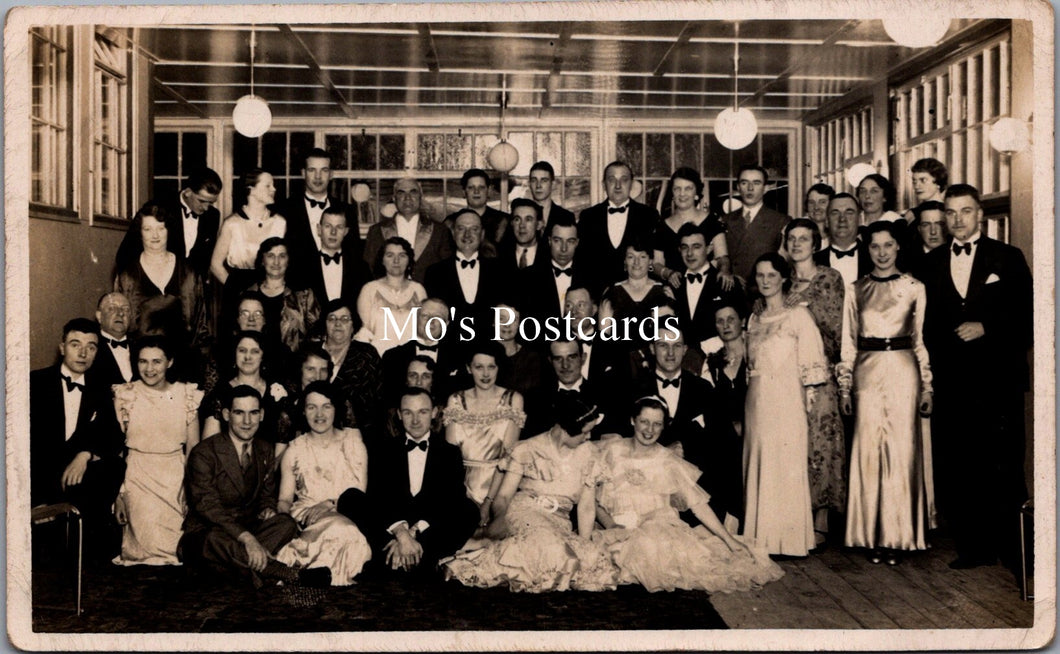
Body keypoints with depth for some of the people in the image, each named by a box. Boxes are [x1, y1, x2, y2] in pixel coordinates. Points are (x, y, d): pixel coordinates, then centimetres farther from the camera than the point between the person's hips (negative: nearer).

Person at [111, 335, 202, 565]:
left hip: (176, 480, 1)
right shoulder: (125, 395, 0)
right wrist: (118, 494, -6)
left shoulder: (187, 396, 3)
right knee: (148, 547, -11)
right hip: (138, 479, -1)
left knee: (174, 545, -6)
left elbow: (194, 449, 5)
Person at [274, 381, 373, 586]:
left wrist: (331, 502, -16)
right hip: (305, 515, 0)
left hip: (346, 514, 0)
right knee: (338, 526, -37)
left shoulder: (352, 441, 11)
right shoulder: (295, 450, 14)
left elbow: (360, 491, 2)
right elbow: (285, 499, 11)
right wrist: (278, 511, -13)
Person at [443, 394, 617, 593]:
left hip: (560, 523, 4)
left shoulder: (588, 454, 9)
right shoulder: (527, 450, 4)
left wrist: (583, 544, -8)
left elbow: (586, 507, 6)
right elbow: (503, 496, 0)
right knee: (545, 540, -40)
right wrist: (499, 520, -22)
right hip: (523, 515, -4)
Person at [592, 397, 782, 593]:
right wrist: (610, 524, -16)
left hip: (662, 530, 1)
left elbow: (698, 503, 2)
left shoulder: (668, 461, 4)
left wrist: (730, 540, -4)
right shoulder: (611, 451, 5)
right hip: (620, 531, -1)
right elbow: (591, 497, 3)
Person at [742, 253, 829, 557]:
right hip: (756, 401, 6)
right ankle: (761, 538, 13)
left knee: (786, 465, -3)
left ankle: (789, 540, 5)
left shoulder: (798, 315, -2)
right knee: (758, 466, 6)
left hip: (786, 400, -6)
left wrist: (808, 395, -10)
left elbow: (811, 361, -5)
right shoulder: (754, 319, 15)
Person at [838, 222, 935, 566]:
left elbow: (922, 340, 7)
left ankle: (898, 534, 10)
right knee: (868, 449, 2)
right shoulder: (857, 290, 8)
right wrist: (845, 387, 4)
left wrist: (927, 386, 2)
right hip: (868, 372, 1)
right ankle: (873, 536, 10)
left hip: (903, 372, -1)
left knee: (902, 448, -1)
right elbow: (848, 342, 9)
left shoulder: (914, 288, 6)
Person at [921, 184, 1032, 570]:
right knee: (957, 470, 4)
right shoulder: (932, 263, 13)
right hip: (952, 381, 3)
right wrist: (932, 370, 2)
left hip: (997, 379, -3)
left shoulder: (1007, 259, 6)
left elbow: (1026, 316, 2)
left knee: (1004, 468, -2)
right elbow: (929, 322, 13)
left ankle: (1013, 549, 11)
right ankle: (974, 546, 15)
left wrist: (986, 327, -11)